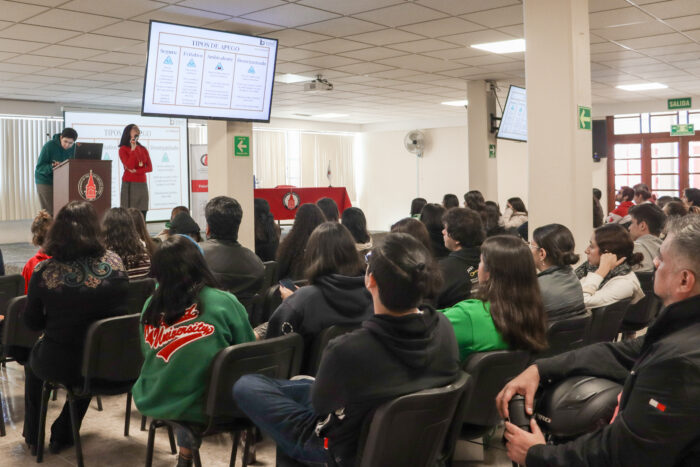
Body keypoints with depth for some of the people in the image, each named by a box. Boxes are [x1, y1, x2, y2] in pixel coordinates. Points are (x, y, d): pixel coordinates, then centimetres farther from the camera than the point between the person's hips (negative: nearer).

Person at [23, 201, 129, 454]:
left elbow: (32, 323, -3)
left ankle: (32, 436, 49)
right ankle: (62, 436, 45)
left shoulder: (44, 271, -16)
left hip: (61, 364, -1)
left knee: (33, 356, 33)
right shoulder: (114, 262, -11)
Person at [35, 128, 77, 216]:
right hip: (45, 181, -5)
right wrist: (52, 167, -34)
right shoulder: (49, 146, -17)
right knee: (50, 211, -10)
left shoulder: (73, 148, -2)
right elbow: (39, 167, -16)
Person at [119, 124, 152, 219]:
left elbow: (150, 168, 7)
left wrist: (136, 171, -8)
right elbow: (129, 166, -12)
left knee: (142, 214, -2)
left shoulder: (143, 149, 15)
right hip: (129, 184, -4)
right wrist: (133, 149, -11)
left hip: (142, 185, 4)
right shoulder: (123, 149, 2)